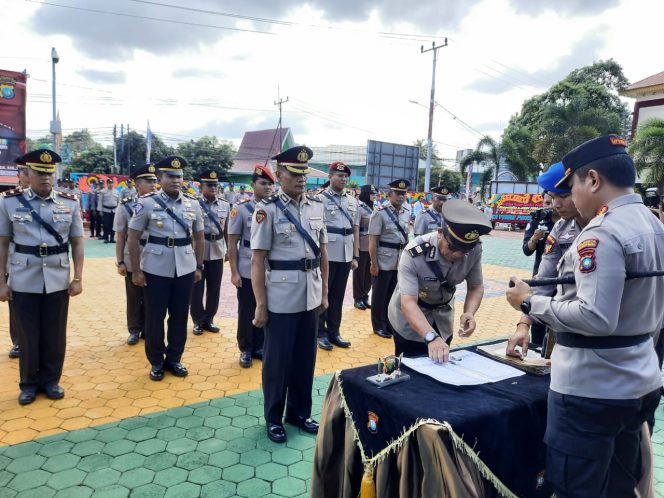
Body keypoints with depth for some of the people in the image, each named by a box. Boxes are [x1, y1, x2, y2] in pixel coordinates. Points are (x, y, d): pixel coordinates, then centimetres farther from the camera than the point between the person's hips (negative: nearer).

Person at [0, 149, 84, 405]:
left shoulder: (70, 203, 1)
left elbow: (77, 243, 4)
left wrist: (77, 278, 0)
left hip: (58, 280, 1)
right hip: (23, 281, -1)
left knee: (55, 335, 9)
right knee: (27, 335, 10)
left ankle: (51, 380, 28)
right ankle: (29, 383, 28)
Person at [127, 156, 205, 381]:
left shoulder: (193, 204, 4)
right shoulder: (146, 203, -5)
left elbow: (199, 238, 13)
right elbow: (132, 239, -3)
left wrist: (199, 267, 10)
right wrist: (136, 271, -6)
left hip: (185, 269, 3)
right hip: (155, 270, -3)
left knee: (180, 316, 11)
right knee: (154, 317, 8)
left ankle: (174, 359, 28)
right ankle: (156, 362, 25)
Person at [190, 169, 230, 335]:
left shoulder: (225, 206, 7)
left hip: (217, 252, 4)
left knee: (214, 289, 11)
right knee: (197, 289, 7)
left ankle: (209, 319, 26)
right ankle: (198, 321, 21)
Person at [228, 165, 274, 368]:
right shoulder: (241, 209, -5)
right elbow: (232, 243, -4)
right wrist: (234, 272, -8)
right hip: (247, 272, -2)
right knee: (246, 312, 9)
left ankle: (259, 347, 29)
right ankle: (245, 350, 26)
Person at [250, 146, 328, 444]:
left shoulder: (317, 206, 7)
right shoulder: (268, 209, -9)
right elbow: (258, 260, -10)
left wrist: (325, 292, 12)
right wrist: (260, 304, -12)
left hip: (311, 296, 5)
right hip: (281, 299, -5)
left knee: (306, 357, 16)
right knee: (277, 359, 9)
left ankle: (300, 412, 35)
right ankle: (273, 418, 28)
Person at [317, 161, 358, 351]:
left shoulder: (353, 201, 11)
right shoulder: (320, 199, -6)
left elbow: (355, 230, 13)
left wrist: (355, 256, 9)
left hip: (345, 257, 5)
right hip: (326, 256, -5)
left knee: (338, 295, 13)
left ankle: (334, 331, 24)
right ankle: (320, 333, 18)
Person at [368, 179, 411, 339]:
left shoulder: (407, 212, 6)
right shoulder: (380, 213, -11)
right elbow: (373, 241, -12)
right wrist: (374, 264, -14)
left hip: (400, 262, 5)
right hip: (383, 262, -5)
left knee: (393, 294, 15)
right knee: (379, 295, 7)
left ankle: (390, 323, 30)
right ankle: (379, 326, 21)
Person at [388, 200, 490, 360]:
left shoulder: (475, 250, -21)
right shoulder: (415, 253, -35)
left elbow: (476, 287, -8)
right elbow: (408, 303, -39)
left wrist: (469, 313, -29)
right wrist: (431, 337, -53)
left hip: (442, 318, 4)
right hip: (409, 321, -4)